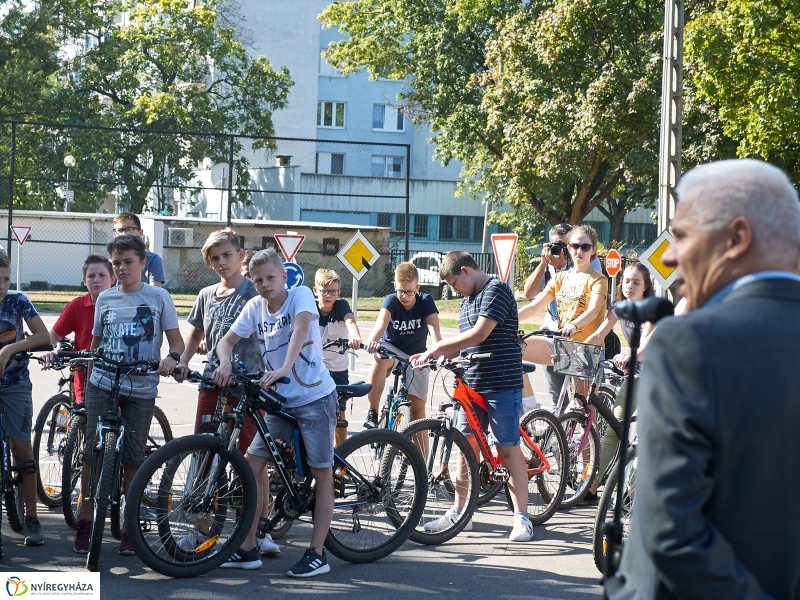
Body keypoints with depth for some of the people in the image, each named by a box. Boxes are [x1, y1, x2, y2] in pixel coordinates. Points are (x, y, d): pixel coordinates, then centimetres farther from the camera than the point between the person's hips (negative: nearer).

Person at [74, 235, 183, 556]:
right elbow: (96, 342, 17)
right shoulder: (105, 298, 10)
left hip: (141, 389, -2)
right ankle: (85, 522, 8)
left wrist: (172, 358, -20)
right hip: (102, 385, 2)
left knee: (133, 459, 2)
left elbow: (176, 340, 1)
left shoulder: (158, 297, 2)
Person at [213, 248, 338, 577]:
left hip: (315, 398, -6)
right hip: (280, 401, 6)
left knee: (322, 473, -1)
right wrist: (225, 364, -22)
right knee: (251, 464, 1)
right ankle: (247, 549, 7)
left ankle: (317, 554, 6)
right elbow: (227, 340, 1)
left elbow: (300, 328, -30)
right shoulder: (255, 307, 1)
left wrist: (285, 368, -45)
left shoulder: (300, 294, -13)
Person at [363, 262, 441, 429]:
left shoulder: (426, 301, -17)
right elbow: (381, 323, -39)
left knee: (418, 407, -5)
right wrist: (371, 341, -61)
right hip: (392, 349, -1)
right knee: (379, 359, -37)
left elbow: (434, 329, -31)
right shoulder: (391, 301, -20)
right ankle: (372, 415, -29)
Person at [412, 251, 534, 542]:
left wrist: (436, 347, -16)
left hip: (502, 385, -8)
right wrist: (435, 354, 0)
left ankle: (521, 517, 4)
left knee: (508, 449, -3)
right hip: (472, 385, 8)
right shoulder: (468, 298, 16)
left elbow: (479, 334, -21)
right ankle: (459, 512, 19)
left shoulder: (496, 290, -12)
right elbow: (464, 343, 15)